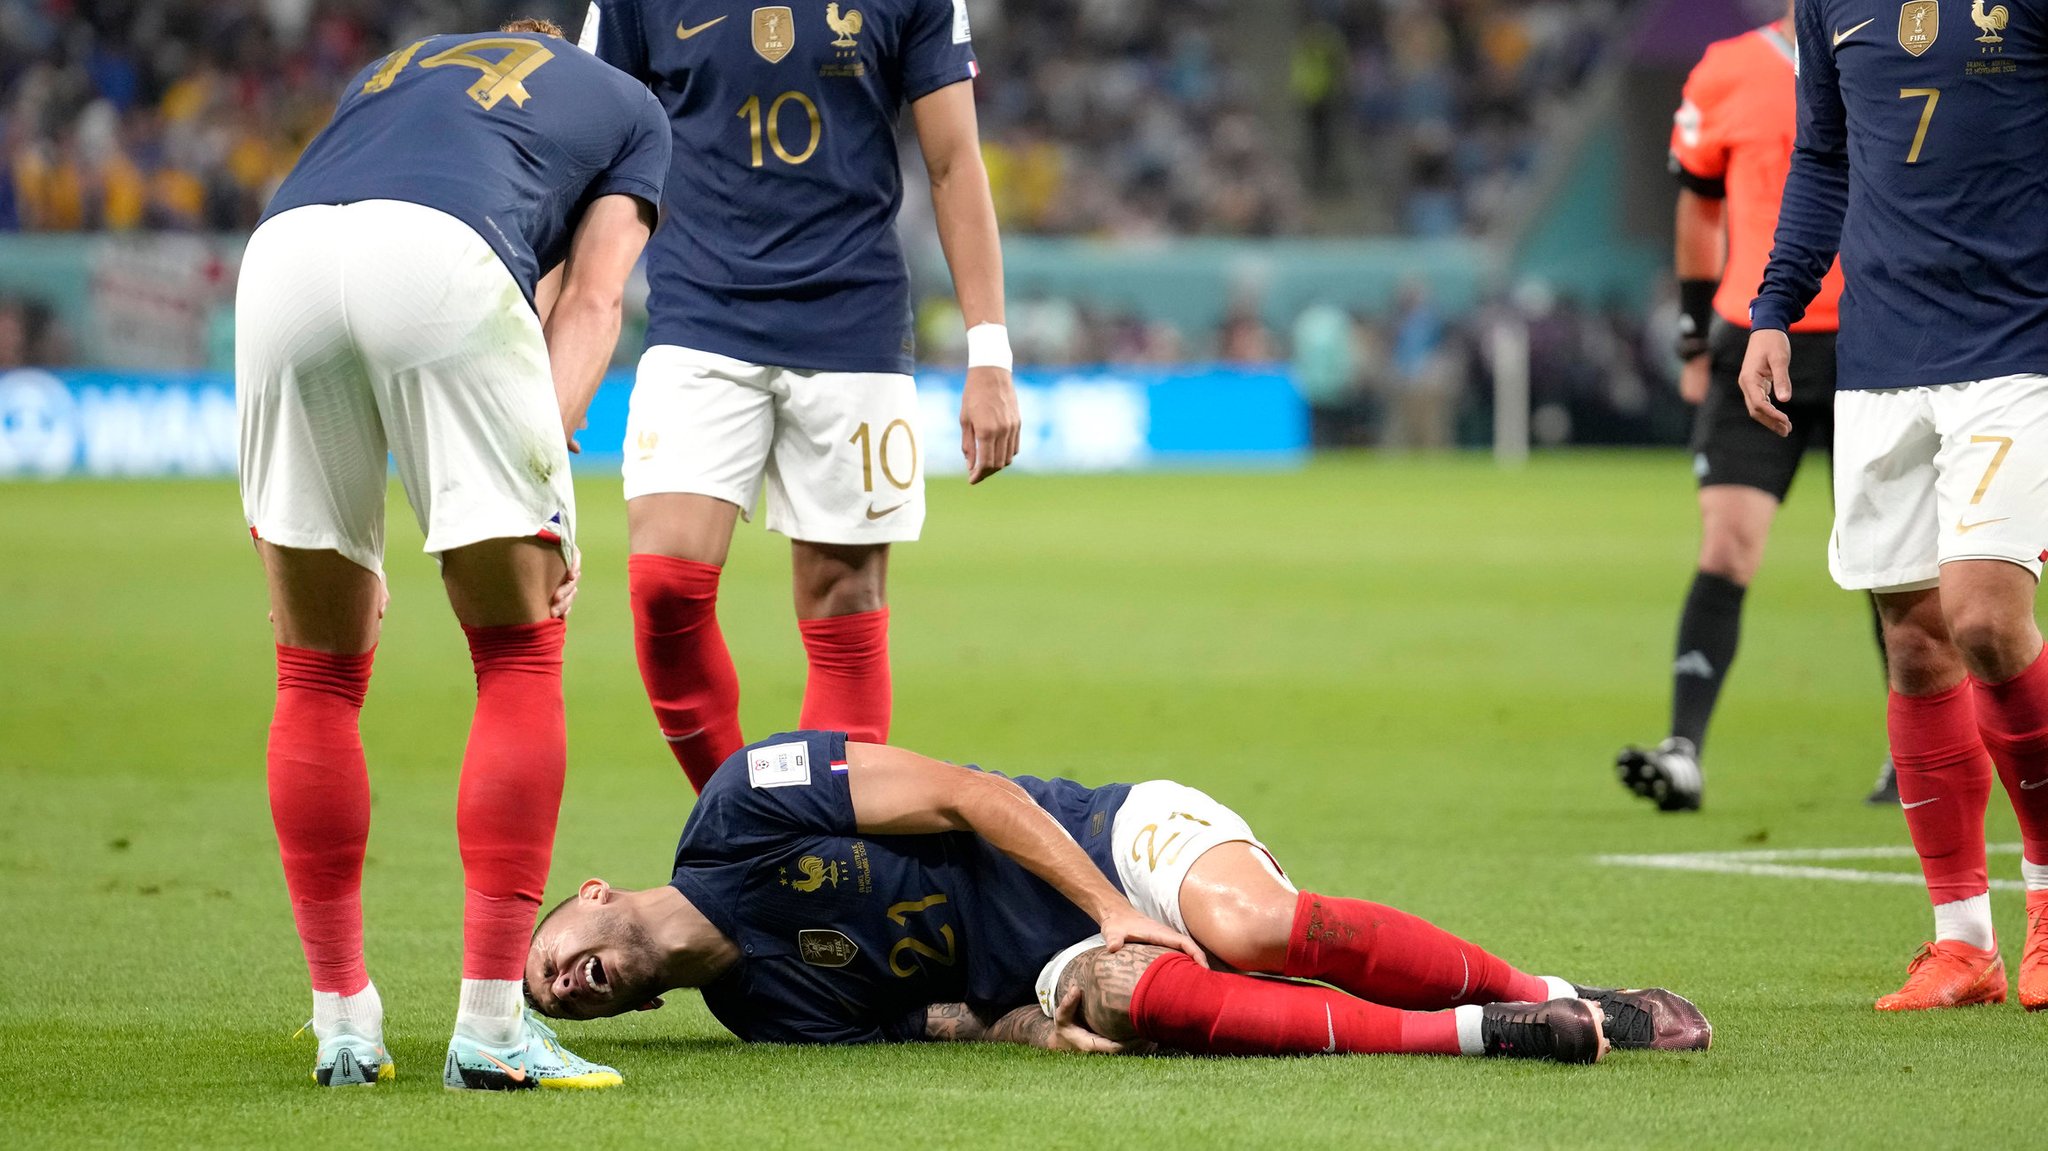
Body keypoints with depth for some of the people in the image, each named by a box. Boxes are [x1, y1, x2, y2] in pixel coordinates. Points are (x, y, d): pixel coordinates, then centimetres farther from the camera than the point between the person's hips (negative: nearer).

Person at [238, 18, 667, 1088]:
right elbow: (588, 301, 16)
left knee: (319, 675, 16)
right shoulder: (627, 105, 33)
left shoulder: (391, 68, 42)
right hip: (442, 256, -3)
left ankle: (343, 1022, 18)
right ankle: (490, 1025, 4)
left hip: (281, 252, 3)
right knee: (520, 658, 9)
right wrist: (541, 480, 3)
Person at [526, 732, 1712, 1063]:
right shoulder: (758, 1006, 5)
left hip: (1117, 843, -3)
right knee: (1128, 1001, -33)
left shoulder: (747, 806, -10)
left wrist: (1113, 912, -18)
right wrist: (1058, 1021, -19)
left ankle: (1561, 996, -21)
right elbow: (933, 1014, 2)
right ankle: (1481, 1035, -33)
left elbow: (967, 795, -11)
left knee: (1250, 925, -35)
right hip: (1053, 965, 3)